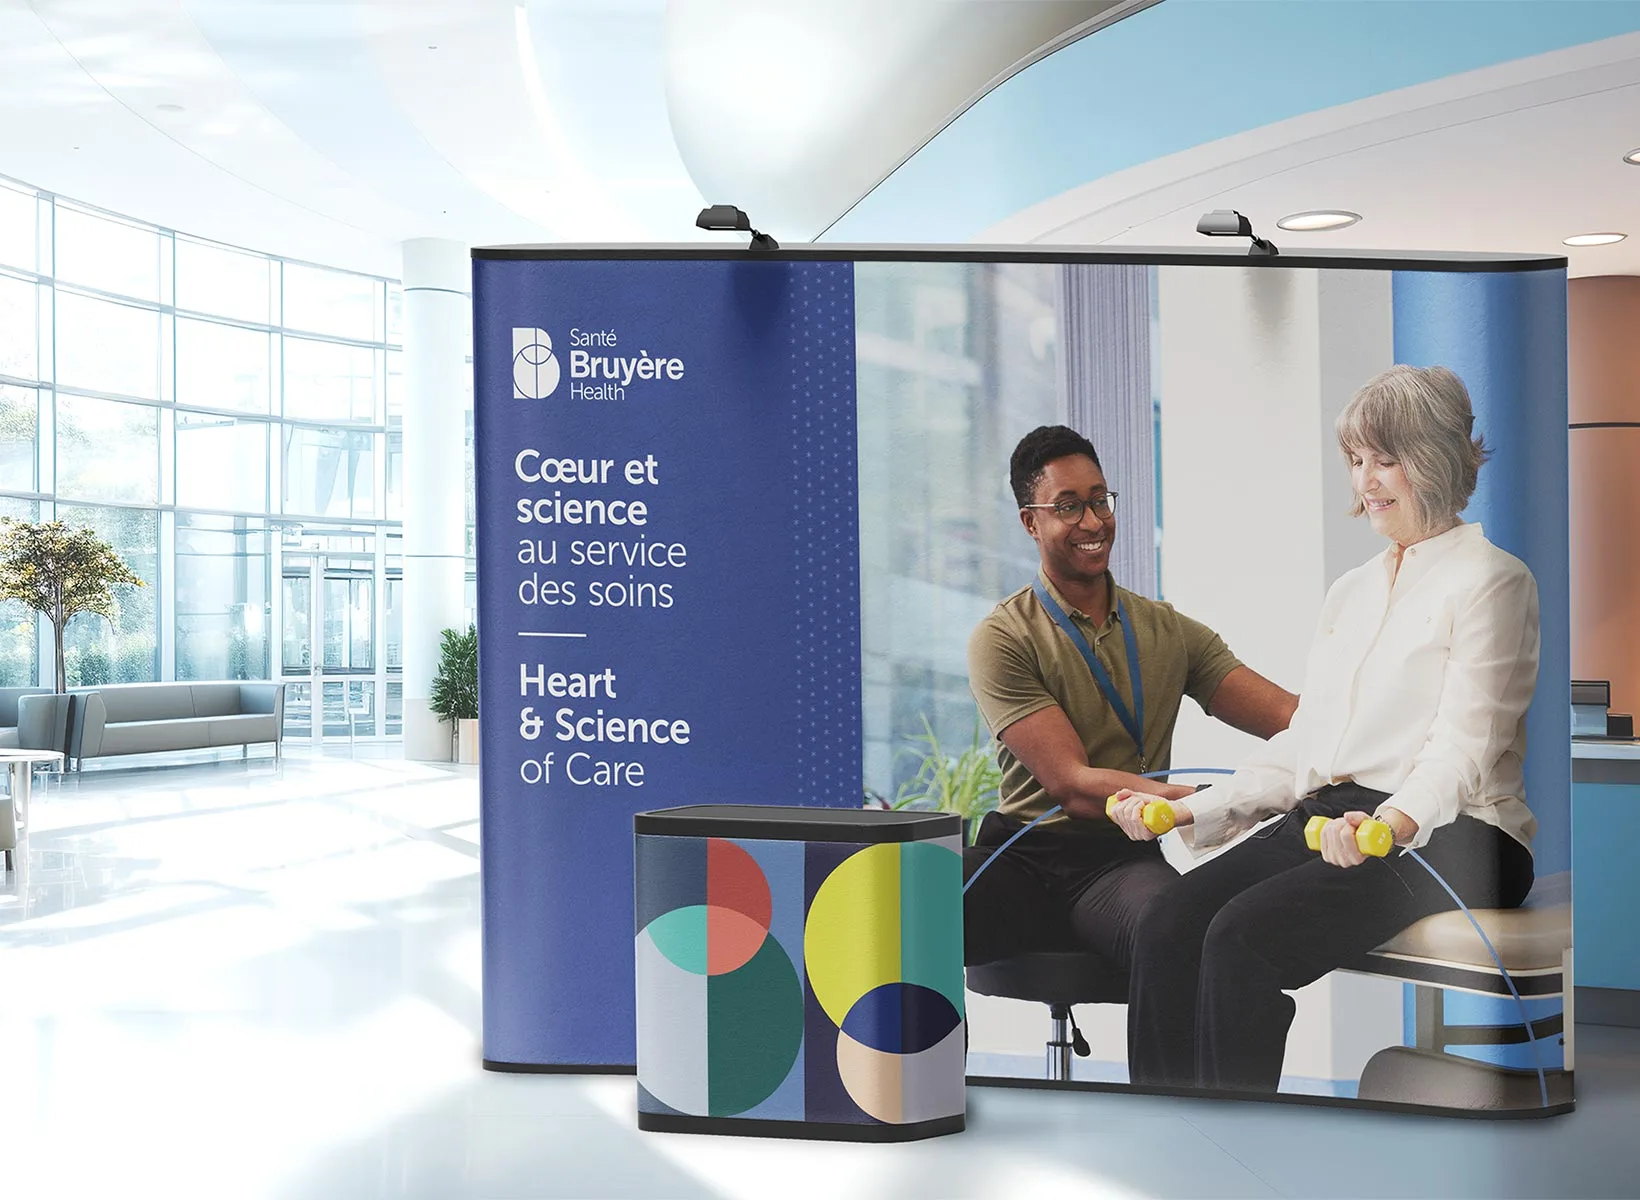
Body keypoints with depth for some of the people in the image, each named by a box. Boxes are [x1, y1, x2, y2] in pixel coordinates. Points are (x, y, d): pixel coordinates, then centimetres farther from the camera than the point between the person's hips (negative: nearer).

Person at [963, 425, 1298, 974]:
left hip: (1125, 860, 2)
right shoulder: (1004, 639, 0)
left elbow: (1289, 713, 7)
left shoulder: (1169, 631, 17)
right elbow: (1072, 784, -12)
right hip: (1023, 859, -2)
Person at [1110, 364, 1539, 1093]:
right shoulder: (1349, 592, 24)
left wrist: (1393, 822, -31)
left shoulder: (1491, 580, 1)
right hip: (1327, 817, 7)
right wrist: (1190, 811, 8)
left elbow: (1464, 744, -11)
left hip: (1444, 836, -6)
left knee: (1243, 936, -31)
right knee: (1166, 926, -21)